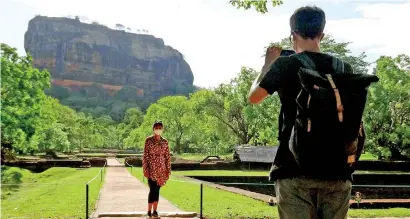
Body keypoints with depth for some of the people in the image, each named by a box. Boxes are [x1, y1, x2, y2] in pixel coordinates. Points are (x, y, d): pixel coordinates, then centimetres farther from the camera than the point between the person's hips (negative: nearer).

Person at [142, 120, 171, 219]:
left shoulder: (165, 142, 8)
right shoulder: (149, 140, -2)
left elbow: (167, 157, 10)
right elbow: (145, 155, -4)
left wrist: (168, 170, 5)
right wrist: (145, 169, -10)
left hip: (161, 169, 4)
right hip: (152, 169, -4)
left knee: (157, 190, 7)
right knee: (153, 189, -11)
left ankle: (155, 211, 14)